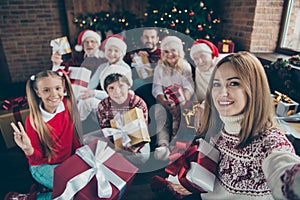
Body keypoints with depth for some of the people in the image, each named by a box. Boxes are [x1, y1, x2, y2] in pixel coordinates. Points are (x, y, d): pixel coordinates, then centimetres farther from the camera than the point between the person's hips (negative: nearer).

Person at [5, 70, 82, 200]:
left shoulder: (67, 105, -14)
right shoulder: (34, 121, -21)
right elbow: (36, 159, -11)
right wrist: (28, 150, -34)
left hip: (68, 160, 5)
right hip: (43, 166, -5)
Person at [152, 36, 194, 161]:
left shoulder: (185, 67, 9)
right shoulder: (159, 68, 10)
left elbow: (189, 86, -7)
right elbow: (156, 88, -3)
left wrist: (182, 100, -29)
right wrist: (166, 103, -23)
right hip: (163, 100, 1)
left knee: (179, 112, -30)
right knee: (161, 115, -28)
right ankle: (163, 145, -44)